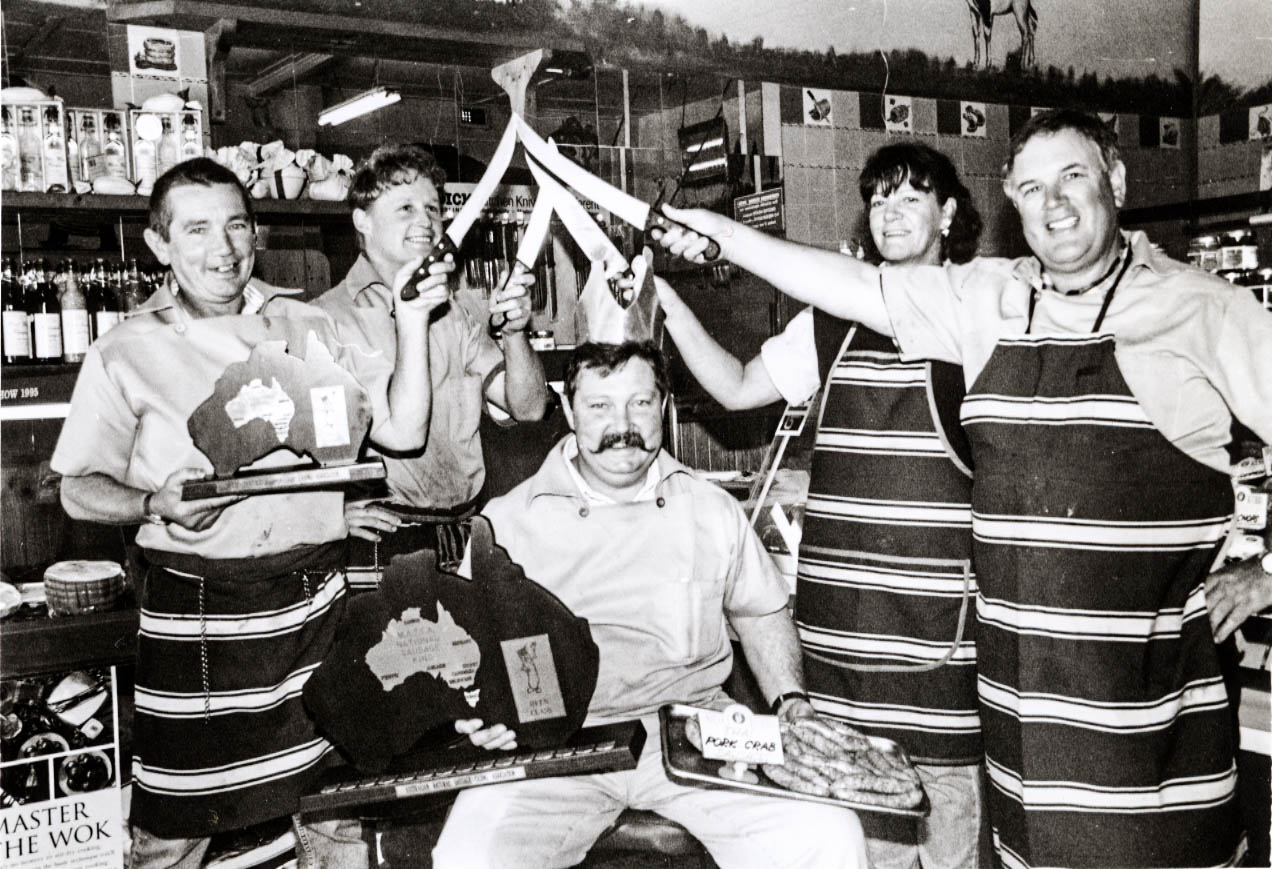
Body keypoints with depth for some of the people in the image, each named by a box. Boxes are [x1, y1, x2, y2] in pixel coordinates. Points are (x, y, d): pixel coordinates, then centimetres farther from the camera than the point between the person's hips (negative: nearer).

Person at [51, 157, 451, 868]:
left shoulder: (308, 329, 7)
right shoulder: (127, 354, 1)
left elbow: (402, 430, 3)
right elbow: (80, 489, 5)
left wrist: (413, 321, -5)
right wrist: (155, 504, -14)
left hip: (314, 602, 2)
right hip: (193, 614, -2)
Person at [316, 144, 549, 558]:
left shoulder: (453, 316, 16)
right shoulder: (327, 318, -2)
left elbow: (528, 408, 9)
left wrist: (514, 332, -9)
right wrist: (334, 508, -26)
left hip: (466, 523, 5)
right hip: (384, 533, -4)